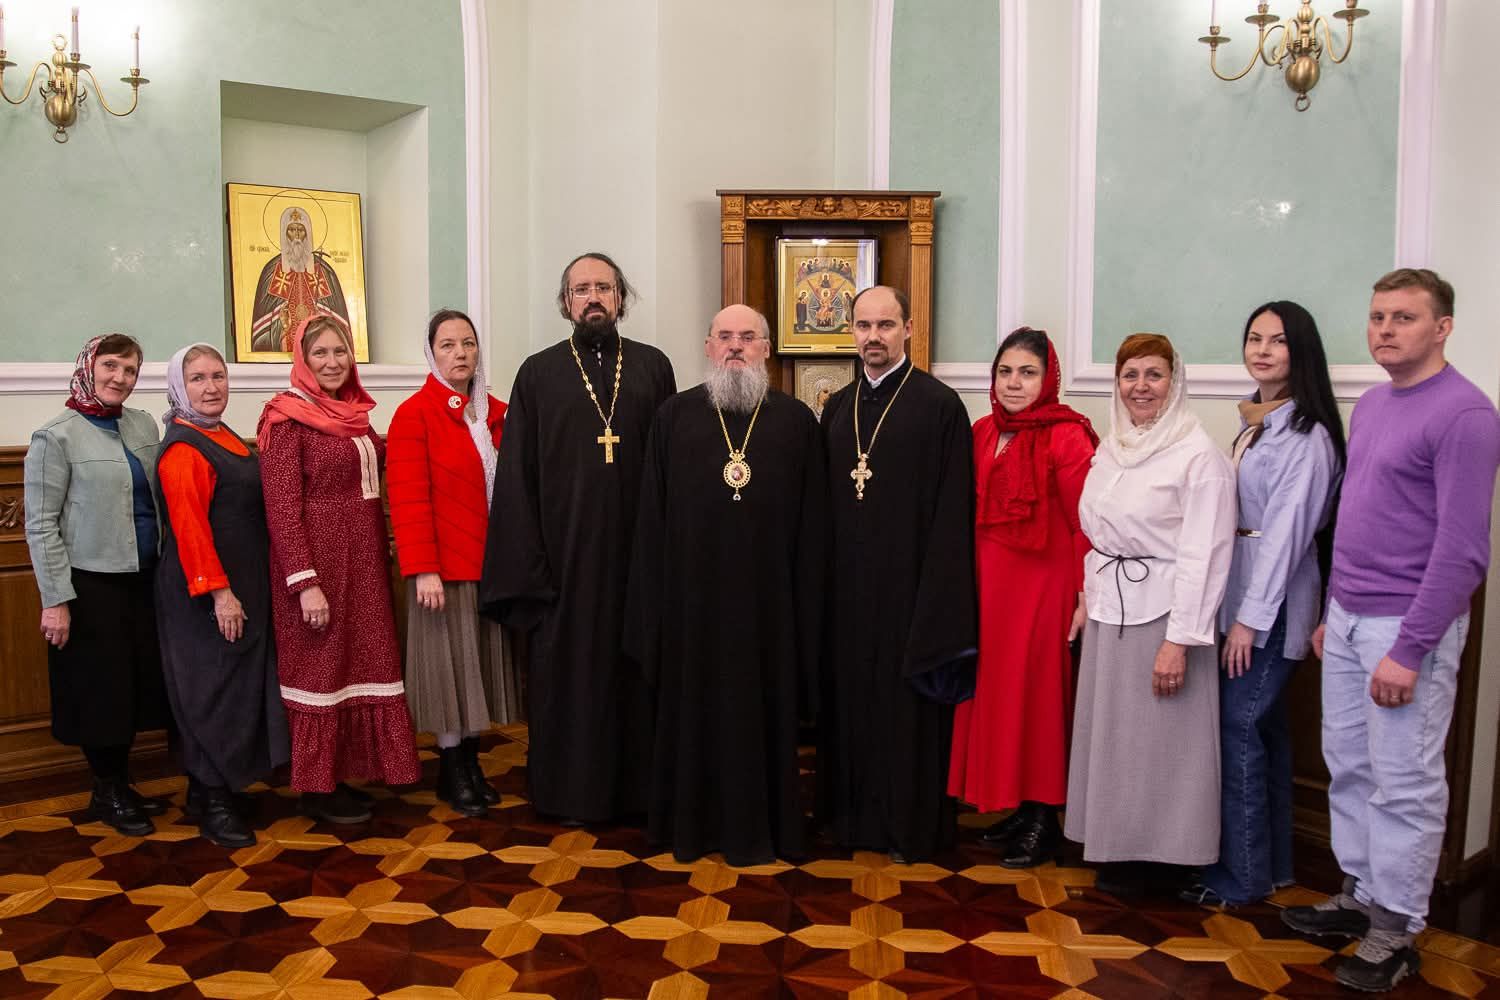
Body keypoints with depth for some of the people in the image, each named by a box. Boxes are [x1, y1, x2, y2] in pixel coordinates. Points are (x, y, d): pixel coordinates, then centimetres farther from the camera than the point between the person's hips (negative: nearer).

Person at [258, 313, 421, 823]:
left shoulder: (355, 414, 10)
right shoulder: (287, 420, -10)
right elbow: (282, 507, -15)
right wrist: (305, 582, -20)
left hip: (363, 560, 7)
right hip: (316, 560, -7)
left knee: (359, 664, 11)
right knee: (320, 668, 3)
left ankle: (342, 775, 23)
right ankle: (316, 787, 16)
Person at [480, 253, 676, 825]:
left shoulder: (653, 367, 6)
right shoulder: (538, 374, 3)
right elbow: (517, 474, 1)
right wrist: (526, 561, -6)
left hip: (637, 551, 1)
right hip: (566, 553, -1)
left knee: (636, 668, 8)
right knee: (568, 670, 6)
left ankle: (637, 784, 23)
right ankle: (571, 790, 21)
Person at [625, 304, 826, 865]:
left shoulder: (796, 420, 3)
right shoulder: (674, 417, 4)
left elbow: (812, 523, 3)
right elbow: (653, 517, 4)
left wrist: (808, 603, -1)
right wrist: (654, 600, -1)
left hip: (767, 596, 0)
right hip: (694, 593, 0)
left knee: (764, 707, 8)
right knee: (695, 705, 10)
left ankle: (762, 824, 23)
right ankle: (693, 821, 25)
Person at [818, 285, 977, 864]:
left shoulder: (939, 405, -8)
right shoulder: (838, 408, 10)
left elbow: (952, 512, -11)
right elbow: (824, 501, 13)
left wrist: (939, 598, -15)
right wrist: (822, 580, 8)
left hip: (907, 583, -5)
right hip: (847, 584, 5)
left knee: (907, 703, 4)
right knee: (850, 697, 12)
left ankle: (913, 825, 20)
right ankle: (853, 814, 28)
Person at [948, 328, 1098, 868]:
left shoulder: (1066, 436, -12)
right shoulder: (983, 432, 7)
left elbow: (1085, 523, -13)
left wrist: (1086, 598, -14)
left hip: (1041, 583, -6)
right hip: (987, 582, 6)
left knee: (1033, 693, 2)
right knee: (991, 691, 11)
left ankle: (1042, 817, 19)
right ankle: (1015, 807, 27)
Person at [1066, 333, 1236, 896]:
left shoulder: (1199, 455, -13)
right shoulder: (1110, 449, 10)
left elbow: (1203, 554, -17)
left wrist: (1179, 640, -19)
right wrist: (1088, 597, 12)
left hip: (1162, 610, -7)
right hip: (1108, 608, 7)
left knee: (1159, 739, 2)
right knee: (1110, 732, 13)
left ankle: (1160, 862, 18)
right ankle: (1118, 848, 27)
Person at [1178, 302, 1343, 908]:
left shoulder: (1305, 433, -14)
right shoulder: (1256, 420, 13)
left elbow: (1287, 529, -18)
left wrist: (1251, 616, -18)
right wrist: (1238, 610, 11)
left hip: (1272, 601, -8)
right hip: (1240, 591, 8)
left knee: (1240, 728, -5)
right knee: (1262, 727, 14)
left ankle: (1243, 875, 8)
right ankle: (1272, 863, 26)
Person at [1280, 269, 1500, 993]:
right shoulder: (1371, 405, 12)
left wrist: (1408, 650, -19)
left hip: (1408, 626, -8)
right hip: (1347, 620, 8)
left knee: (1404, 785, 2)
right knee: (1348, 766, 15)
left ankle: (1394, 932, 16)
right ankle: (1359, 895, 31)